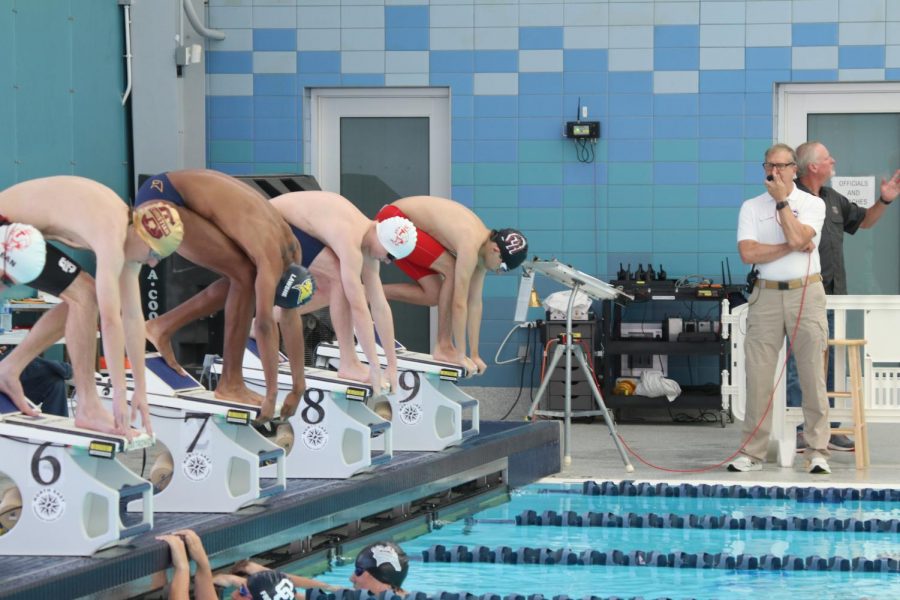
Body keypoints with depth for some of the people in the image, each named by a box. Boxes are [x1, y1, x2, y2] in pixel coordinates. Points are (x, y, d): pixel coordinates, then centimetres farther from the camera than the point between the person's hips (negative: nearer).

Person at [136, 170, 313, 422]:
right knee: (245, 277, -13)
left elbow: (290, 316, 11)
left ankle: (163, 326, 13)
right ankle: (230, 383, -6)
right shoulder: (271, 254, -22)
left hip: (183, 198, 9)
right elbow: (265, 324, -25)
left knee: (241, 279, 8)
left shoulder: (291, 247, 5)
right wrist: (272, 393, -23)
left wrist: (299, 384, 12)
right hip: (161, 197, -9)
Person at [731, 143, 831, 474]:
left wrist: (781, 200, -8)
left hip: (806, 294, -1)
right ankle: (753, 452, 5)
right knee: (758, 375, 0)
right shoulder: (751, 207, 8)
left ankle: (818, 452, 0)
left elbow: (797, 237, -15)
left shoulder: (812, 204, 4)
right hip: (766, 295, 1)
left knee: (813, 374, -4)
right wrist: (793, 247, -8)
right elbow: (748, 253, -6)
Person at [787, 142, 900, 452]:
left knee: (832, 365, 11)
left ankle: (830, 429, 17)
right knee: (799, 365, -2)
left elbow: (863, 221, 28)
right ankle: (797, 430, 2)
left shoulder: (833, 199, 14)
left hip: (833, 295, 8)